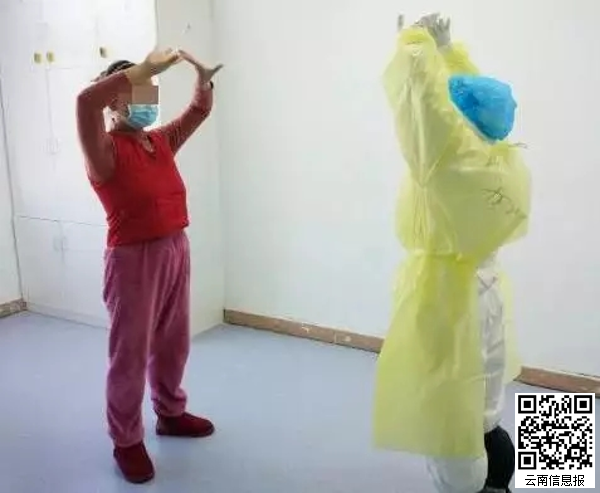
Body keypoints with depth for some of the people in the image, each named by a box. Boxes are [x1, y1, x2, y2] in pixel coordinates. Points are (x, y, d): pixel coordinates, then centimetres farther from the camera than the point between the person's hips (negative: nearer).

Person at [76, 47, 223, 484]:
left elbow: (200, 110, 17)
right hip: (134, 258, -7)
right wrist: (145, 69, -29)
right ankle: (127, 441, 22)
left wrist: (203, 77, -2)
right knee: (130, 353, 5)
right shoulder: (105, 150, -13)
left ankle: (171, 413, 41)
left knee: (173, 343, 20)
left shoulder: (161, 141, 8)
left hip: (176, 250, 7)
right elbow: (85, 102, -32)